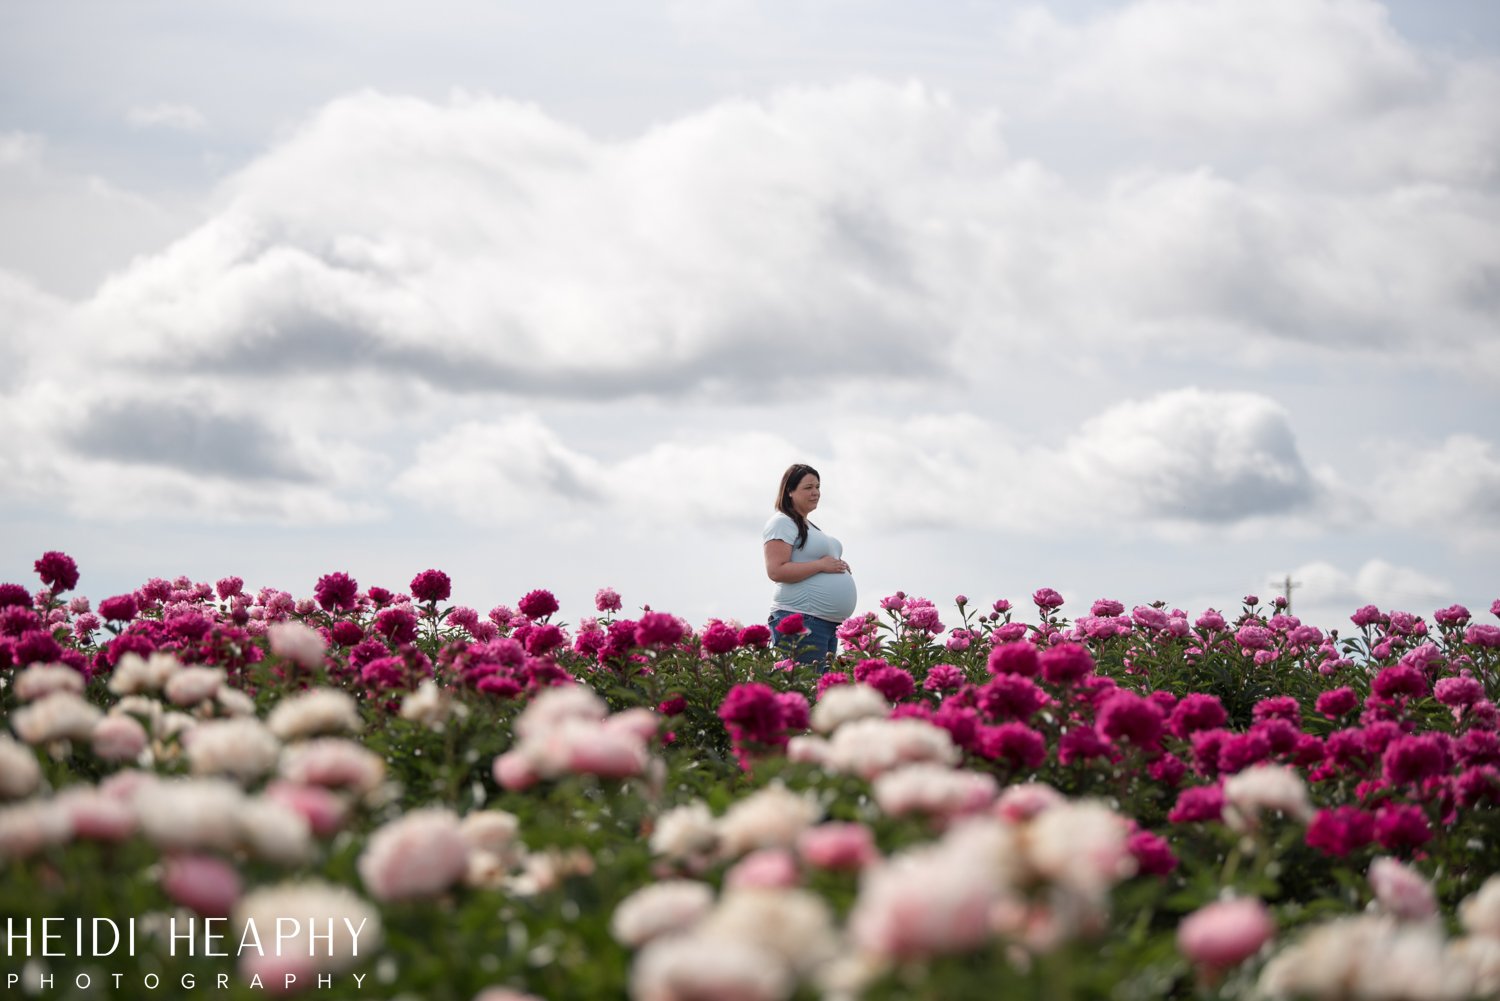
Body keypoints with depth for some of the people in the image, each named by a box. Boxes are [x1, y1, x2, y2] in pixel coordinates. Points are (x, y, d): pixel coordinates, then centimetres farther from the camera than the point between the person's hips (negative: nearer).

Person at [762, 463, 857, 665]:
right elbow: (776, 571, -17)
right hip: (802, 619, -10)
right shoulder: (782, 523, -6)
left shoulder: (809, 526, 23)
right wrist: (822, 565, -15)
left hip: (830, 622, 10)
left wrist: (839, 567, 13)